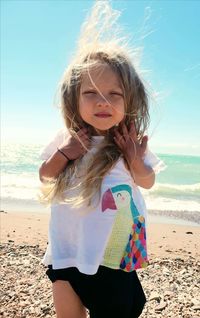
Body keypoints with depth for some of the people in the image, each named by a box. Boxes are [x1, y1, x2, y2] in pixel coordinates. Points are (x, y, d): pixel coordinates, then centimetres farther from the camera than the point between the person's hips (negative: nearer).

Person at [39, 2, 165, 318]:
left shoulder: (132, 143, -12)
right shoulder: (67, 139, -10)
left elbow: (148, 182, 2)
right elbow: (44, 177, 2)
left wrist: (135, 162, -20)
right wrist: (62, 156, -19)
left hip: (113, 251, -1)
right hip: (67, 246, 2)